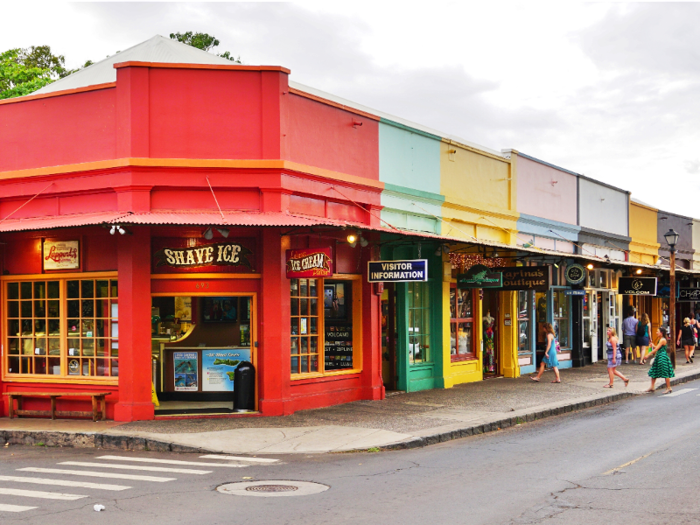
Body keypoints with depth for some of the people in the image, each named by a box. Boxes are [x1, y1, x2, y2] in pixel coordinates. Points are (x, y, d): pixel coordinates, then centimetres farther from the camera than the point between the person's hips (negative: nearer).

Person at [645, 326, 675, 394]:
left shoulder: (662, 340, -16)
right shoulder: (660, 340, 14)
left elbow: (656, 349, -18)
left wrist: (648, 355, -16)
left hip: (662, 357, -10)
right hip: (658, 357, 10)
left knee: (665, 373, -2)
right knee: (654, 372, 9)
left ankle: (669, 388, 7)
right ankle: (651, 388, 12)